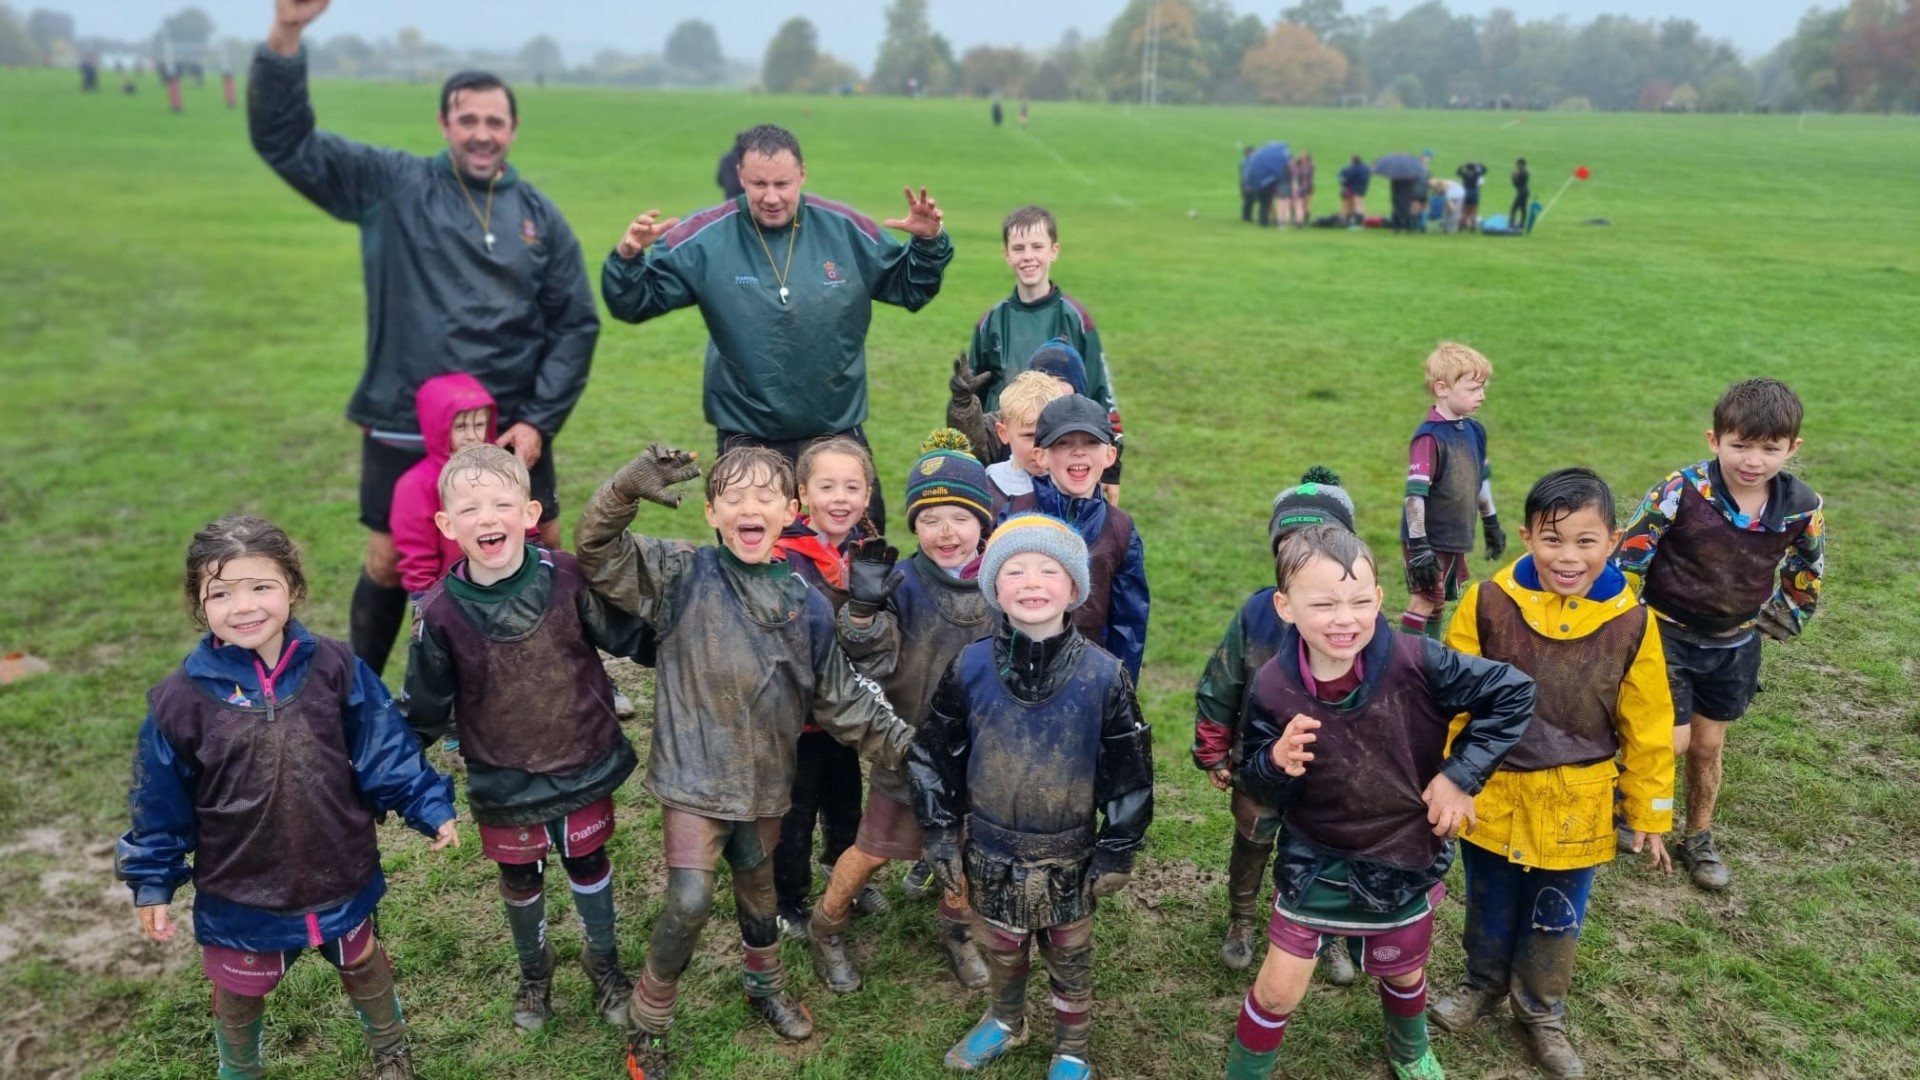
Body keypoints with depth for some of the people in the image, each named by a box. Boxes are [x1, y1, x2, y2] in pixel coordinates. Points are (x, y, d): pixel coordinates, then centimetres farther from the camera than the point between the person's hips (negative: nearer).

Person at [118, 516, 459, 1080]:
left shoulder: (336, 669, -16)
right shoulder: (181, 699, -17)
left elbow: (388, 752, -8)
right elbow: (161, 804, -5)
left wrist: (431, 809, -11)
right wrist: (152, 882, 0)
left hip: (340, 878, 1)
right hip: (239, 893, 0)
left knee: (362, 963, 25)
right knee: (238, 992, 22)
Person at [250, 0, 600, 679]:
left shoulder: (539, 216, 3)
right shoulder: (391, 186, -1)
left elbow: (576, 323, 2)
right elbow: (285, 142, -8)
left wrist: (541, 419, -6)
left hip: (512, 429, 2)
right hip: (404, 432, -1)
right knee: (389, 566, 11)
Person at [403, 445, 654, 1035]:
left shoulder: (567, 577, -19)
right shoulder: (441, 612, -17)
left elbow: (626, 636, -4)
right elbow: (426, 711, -4)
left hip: (584, 766, 0)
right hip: (504, 782, 0)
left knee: (588, 866, 20)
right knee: (520, 881, 21)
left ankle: (604, 960, 48)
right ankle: (534, 970, 50)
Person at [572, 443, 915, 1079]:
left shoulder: (808, 605, -2)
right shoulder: (682, 575, -10)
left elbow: (841, 698, 3)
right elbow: (598, 552, -15)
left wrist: (902, 744, -3)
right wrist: (628, 489, -31)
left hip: (765, 782, 4)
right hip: (695, 777, -4)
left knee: (758, 890, 22)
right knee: (689, 902, -11)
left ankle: (765, 987, 49)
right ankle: (647, 1024, 13)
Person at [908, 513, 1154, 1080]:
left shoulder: (1103, 675, -17)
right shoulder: (969, 668, -13)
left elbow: (1131, 772, -7)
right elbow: (933, 756, -1)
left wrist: (1116, 852, -4)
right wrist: (941, 837, 0)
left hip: (1070, 857, -1)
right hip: (991, 852, 1)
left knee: (1070, 959, 18)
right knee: (1000, 950, 22)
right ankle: (1004, 1021, 51)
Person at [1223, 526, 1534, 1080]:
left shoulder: (1415, 663, -26)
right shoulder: (1273, 688, -22)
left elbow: (1512, 693, -14)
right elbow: (1258, 786, -9)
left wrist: (1459, 774, -16)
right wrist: (1277, 764, -32)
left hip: (1405, 857, 1)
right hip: (1315, 861, -1)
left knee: (1402, 974, 26)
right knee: (1279, 990, 4)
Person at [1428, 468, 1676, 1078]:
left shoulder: (1630, 622, -14)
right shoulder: (1489, 603, -17)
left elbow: (1647, 728, -2)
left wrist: (1649, 815, 4)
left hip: (1576, 809, 0)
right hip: (1492, 799, 0)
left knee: (1556, 923, 19)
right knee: (1490, 908, 21)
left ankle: (1541, 1013, 44)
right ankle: (1483, 984, 49)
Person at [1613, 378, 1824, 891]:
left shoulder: (1804, 508, -13)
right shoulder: (1680, 492, -26)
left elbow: (1805, 573, 8)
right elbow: (1626, 558, -17)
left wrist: (1782, 621, 14)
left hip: (1735, 645, 4)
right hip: (1668, 635, -3)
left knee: (1708, 746, 15)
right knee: (1672, 742, -6)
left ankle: (1698, 840, 35)